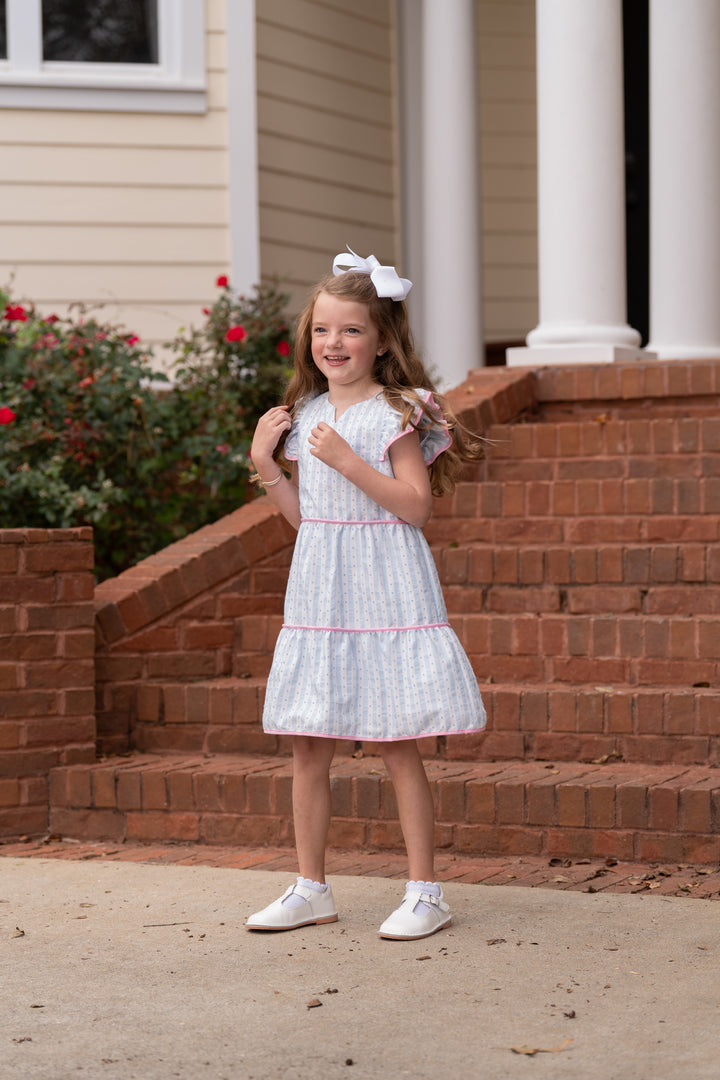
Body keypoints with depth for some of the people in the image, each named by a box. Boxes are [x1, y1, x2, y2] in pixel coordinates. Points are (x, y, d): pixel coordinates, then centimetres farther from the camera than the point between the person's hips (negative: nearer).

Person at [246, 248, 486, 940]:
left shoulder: (397, 413, -7)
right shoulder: (305, 414, 11)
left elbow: (416, 505, -15)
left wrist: (348, 462, -22)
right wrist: (265, 464, 2)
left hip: (385, 595, -6)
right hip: (318, 593, 6)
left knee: (398, 748, -2)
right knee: (307, 749, 7)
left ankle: (424, 892, 7)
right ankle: (310, 889, 17)